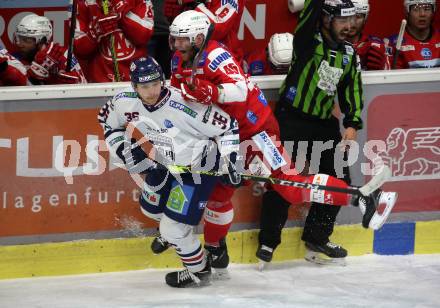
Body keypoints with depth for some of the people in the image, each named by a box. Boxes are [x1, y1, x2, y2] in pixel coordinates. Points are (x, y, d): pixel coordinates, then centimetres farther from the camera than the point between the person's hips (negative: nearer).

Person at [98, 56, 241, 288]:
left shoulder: (184, 108, -36)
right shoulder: (125, 102, -20)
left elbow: (227, 126, -25)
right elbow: (108, 121, 3)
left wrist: (228, 160, -26)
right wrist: (125, 149, -6)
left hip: (198, 166, -7)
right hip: (166, 162, 7)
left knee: (174, 229, -7)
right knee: (151, 208, 25)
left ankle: (199, 272, 20)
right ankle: (170, 227, 60)